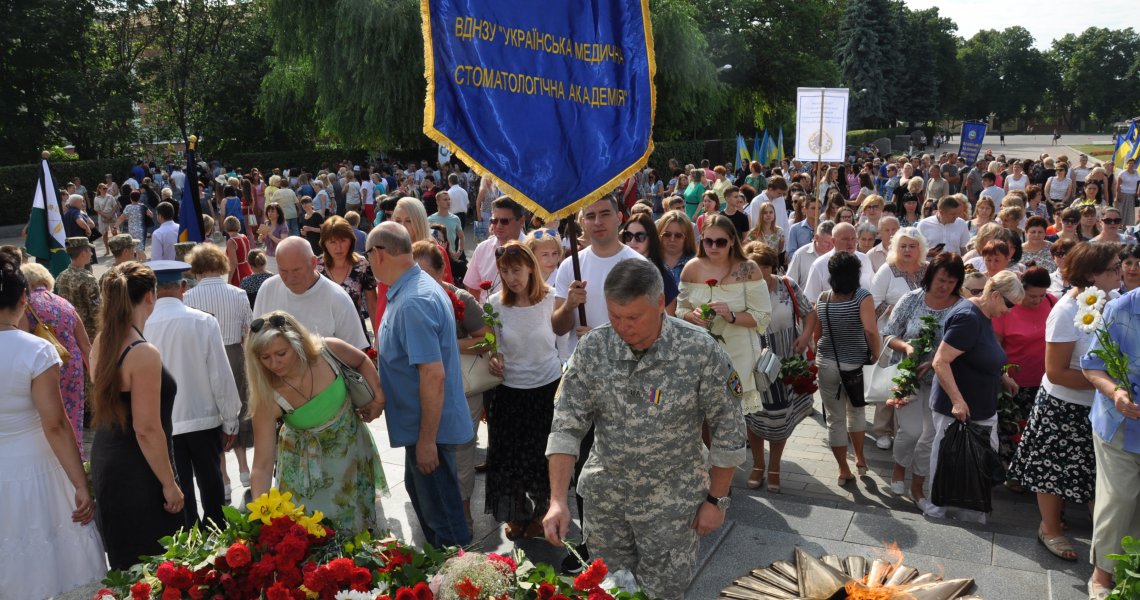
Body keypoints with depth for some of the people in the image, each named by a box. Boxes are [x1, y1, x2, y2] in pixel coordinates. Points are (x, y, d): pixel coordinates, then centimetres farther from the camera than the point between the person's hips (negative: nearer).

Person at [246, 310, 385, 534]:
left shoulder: (329, 350, -27)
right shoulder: (268, 400, -30)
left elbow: (362, 361, -2)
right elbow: (262, 467, -27)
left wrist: (378, 398, -10)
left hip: (351, 447, 2)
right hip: (307, 465, -2)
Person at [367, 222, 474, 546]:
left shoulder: (413, 303, -27)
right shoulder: (418, 287, 5)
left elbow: (434, 375, -30)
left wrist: (427, 440, -24)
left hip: (430, 426, -11)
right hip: (421, 422, 11)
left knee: (441, 511, 5)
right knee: (419, 491, 27)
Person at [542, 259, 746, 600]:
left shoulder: (701, 352, -18)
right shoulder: (592, 349, -12)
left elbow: (727, 432, -9)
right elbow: (566, 426, -12)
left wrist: (716, 500, -5)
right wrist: (558, 500, -19)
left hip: (672, 502, -2)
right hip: (605, 496, 3)